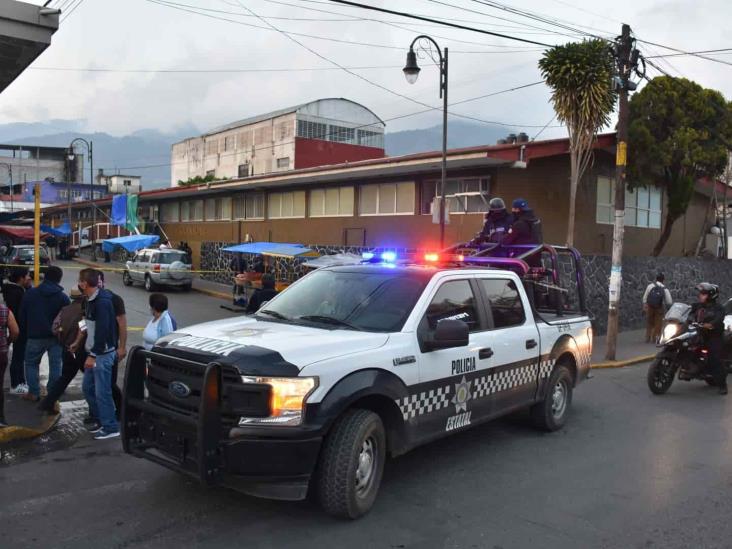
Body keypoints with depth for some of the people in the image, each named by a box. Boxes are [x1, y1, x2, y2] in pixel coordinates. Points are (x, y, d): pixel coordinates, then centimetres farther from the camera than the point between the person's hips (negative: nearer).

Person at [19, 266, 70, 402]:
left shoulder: (29, 294, -1)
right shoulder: (63, 297, -6)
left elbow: (22, 316, 4)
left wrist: (25, 332, 14)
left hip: (35, 336, 1)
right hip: (56, 337, 0)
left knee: (31, 364, 17)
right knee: (55, 366, 7)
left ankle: (34, 393, 16)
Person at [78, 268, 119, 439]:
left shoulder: (102, 302, -21)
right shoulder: (91, 300, 10)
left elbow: (102, 331, -25)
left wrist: (93, 355, -22)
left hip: (103, 354, -10)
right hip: (94, 352, 10)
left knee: (102, 392, -3)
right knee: (87, 388, 16)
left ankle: (111, 427, 7)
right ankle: (100, 420, 29)